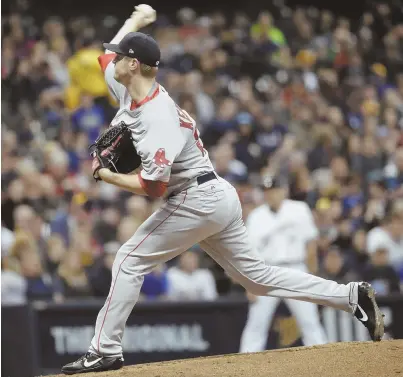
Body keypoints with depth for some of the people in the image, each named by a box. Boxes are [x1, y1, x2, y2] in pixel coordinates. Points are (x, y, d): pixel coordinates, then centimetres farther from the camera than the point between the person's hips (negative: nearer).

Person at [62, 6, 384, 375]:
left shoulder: (159, 117, -23)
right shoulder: (130, 88, 4)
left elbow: (152, 186, -28)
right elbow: (107, 56, 26)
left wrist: (105, 174, -16)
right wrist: (135, 21, 24)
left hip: (196, 200, -10)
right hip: (218, 198, 10)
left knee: (130, 260, -6)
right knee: (256, 275, 12)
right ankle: (352, 296, 9)